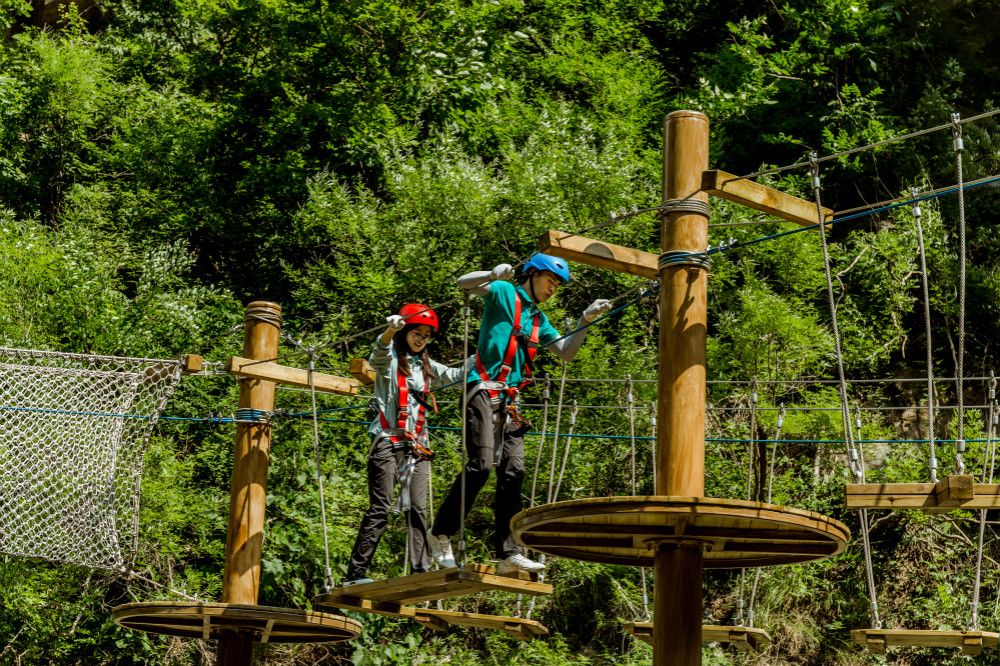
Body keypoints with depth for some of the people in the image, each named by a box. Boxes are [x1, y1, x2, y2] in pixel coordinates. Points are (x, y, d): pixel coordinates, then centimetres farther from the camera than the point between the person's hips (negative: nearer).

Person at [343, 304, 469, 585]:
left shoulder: (427, 367, 20)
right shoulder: (389, 360, 2)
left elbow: (457, 375, 20)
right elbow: (380, 351, -20)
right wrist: (391, 330, -43)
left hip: (417, 446, 6)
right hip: (388, 442, -5)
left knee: (418, 509, -4)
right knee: (380, 509, -9)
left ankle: (421, 570, -8)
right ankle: (355, 573, -7)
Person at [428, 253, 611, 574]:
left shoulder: (539, 320, 23)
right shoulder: (504, 293, 3)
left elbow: (566, 353, 21)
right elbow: (464, 283, -12)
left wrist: (585, 322, 8)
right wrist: (494, 274, -31)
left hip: (509, 400, 8)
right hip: (484, 391, -8)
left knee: (513, 470, -1)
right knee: (481, 464, -17)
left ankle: (509, 553, -3)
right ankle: (441, 534, -5)